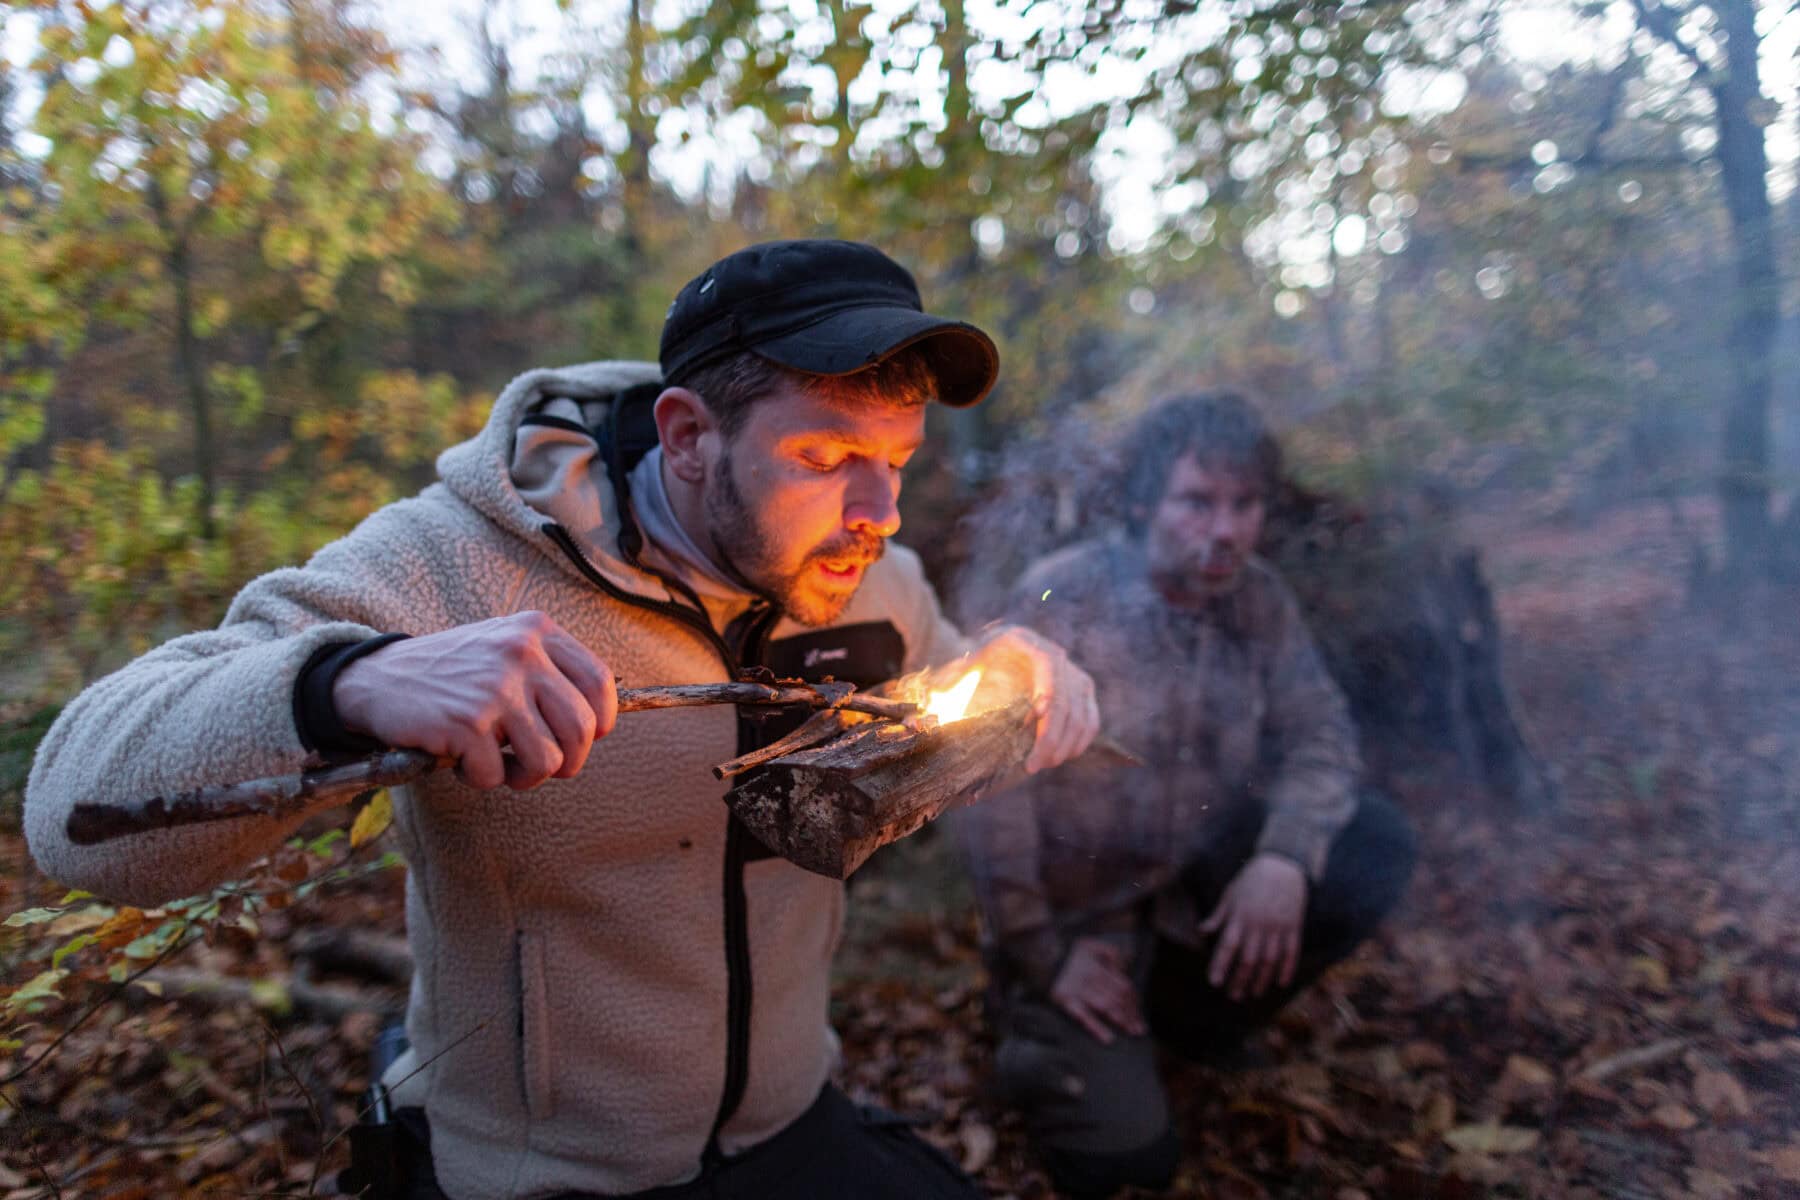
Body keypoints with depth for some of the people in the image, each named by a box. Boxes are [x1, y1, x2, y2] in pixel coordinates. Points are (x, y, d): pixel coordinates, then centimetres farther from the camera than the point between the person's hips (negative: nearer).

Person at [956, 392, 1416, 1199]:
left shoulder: (1258, 599, -4)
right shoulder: (1060, 598, -21)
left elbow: (1319, 730, -6)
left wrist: (1286, 854, -26)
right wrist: (1042, 956, -18)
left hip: (1197, 882, 5)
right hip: (1075, 912, -5)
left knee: (1375, 849, -14)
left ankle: (1191, 1010, 9)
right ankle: (1037, 1025, 20)